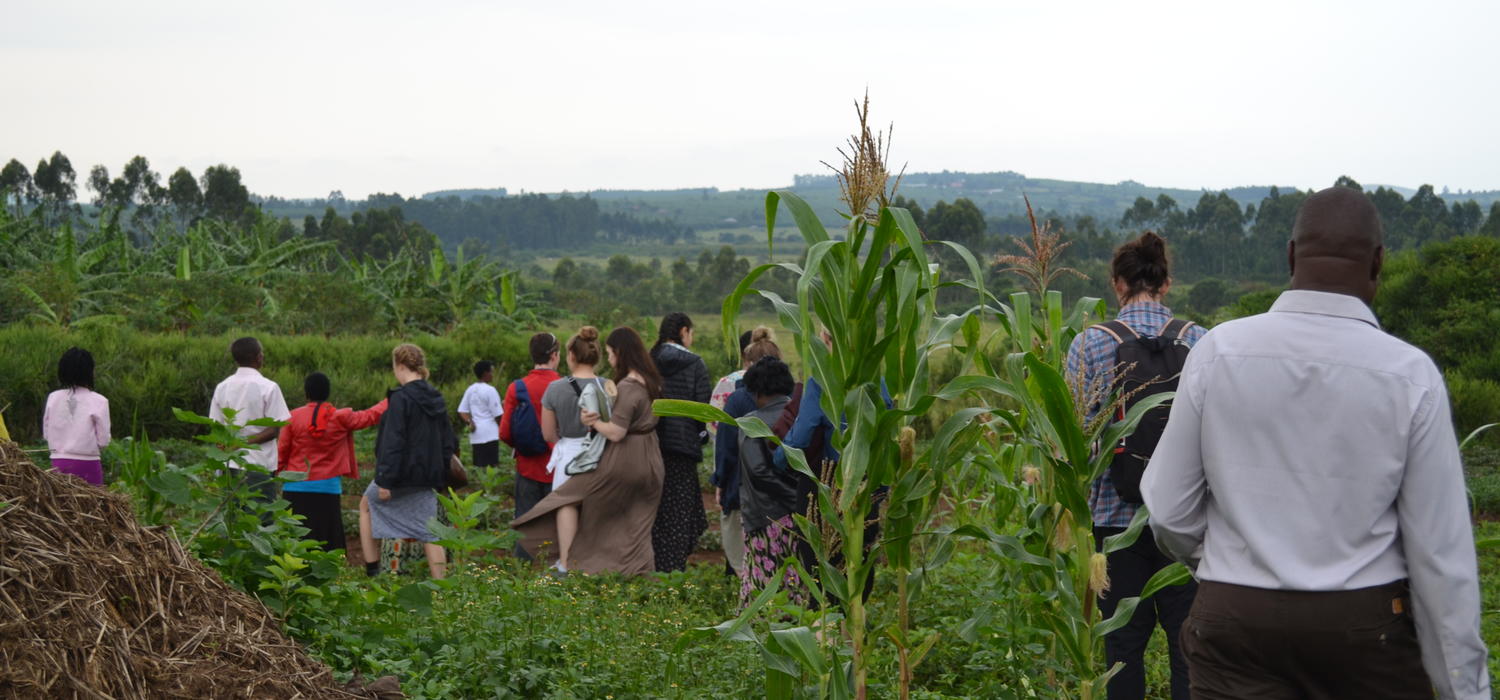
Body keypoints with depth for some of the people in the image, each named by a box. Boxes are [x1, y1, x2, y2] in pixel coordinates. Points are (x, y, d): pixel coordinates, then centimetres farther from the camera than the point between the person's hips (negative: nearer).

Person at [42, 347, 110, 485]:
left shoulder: (53, 398, 1)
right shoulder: (98, 401, -8)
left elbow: (46, 433, 7)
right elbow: (103, 440, -6)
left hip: (58, 462, 4)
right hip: (87, 464, -3)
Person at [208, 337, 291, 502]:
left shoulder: (222, 387, 7)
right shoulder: (268, 387, -8)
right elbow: (275, 429, -11)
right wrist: (247, 441, -8)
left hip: (229, 466, 5)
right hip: (259, 466, -5)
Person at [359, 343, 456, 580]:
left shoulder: (401, 398, -15)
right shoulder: (436, 398, 9)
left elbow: (393, 442, -20)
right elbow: (449, 441, 14)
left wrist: (385, 480, -18)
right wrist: (442, 475, 19)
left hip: (403, 472, -6)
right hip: (428, 477, 6)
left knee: (367, 505, 19)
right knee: (429, 533, 7)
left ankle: (372, 568, 18)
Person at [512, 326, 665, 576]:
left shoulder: (627, 386, -18)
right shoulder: (650, 382, 9)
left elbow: (616, 433, -21)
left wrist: (592, 421, -5)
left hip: (622, 462, -8)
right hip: (650, 462, 8)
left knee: (568, 498, 6)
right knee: (637, 526, 12)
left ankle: (564, 563, 3)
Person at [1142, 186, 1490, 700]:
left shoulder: (1217, 351, -6)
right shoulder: (1410, 374, -9)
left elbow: (1169, 512, 0)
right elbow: (1441, 551, -7)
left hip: (1233, 619, 1)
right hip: (1367, 623, 0)